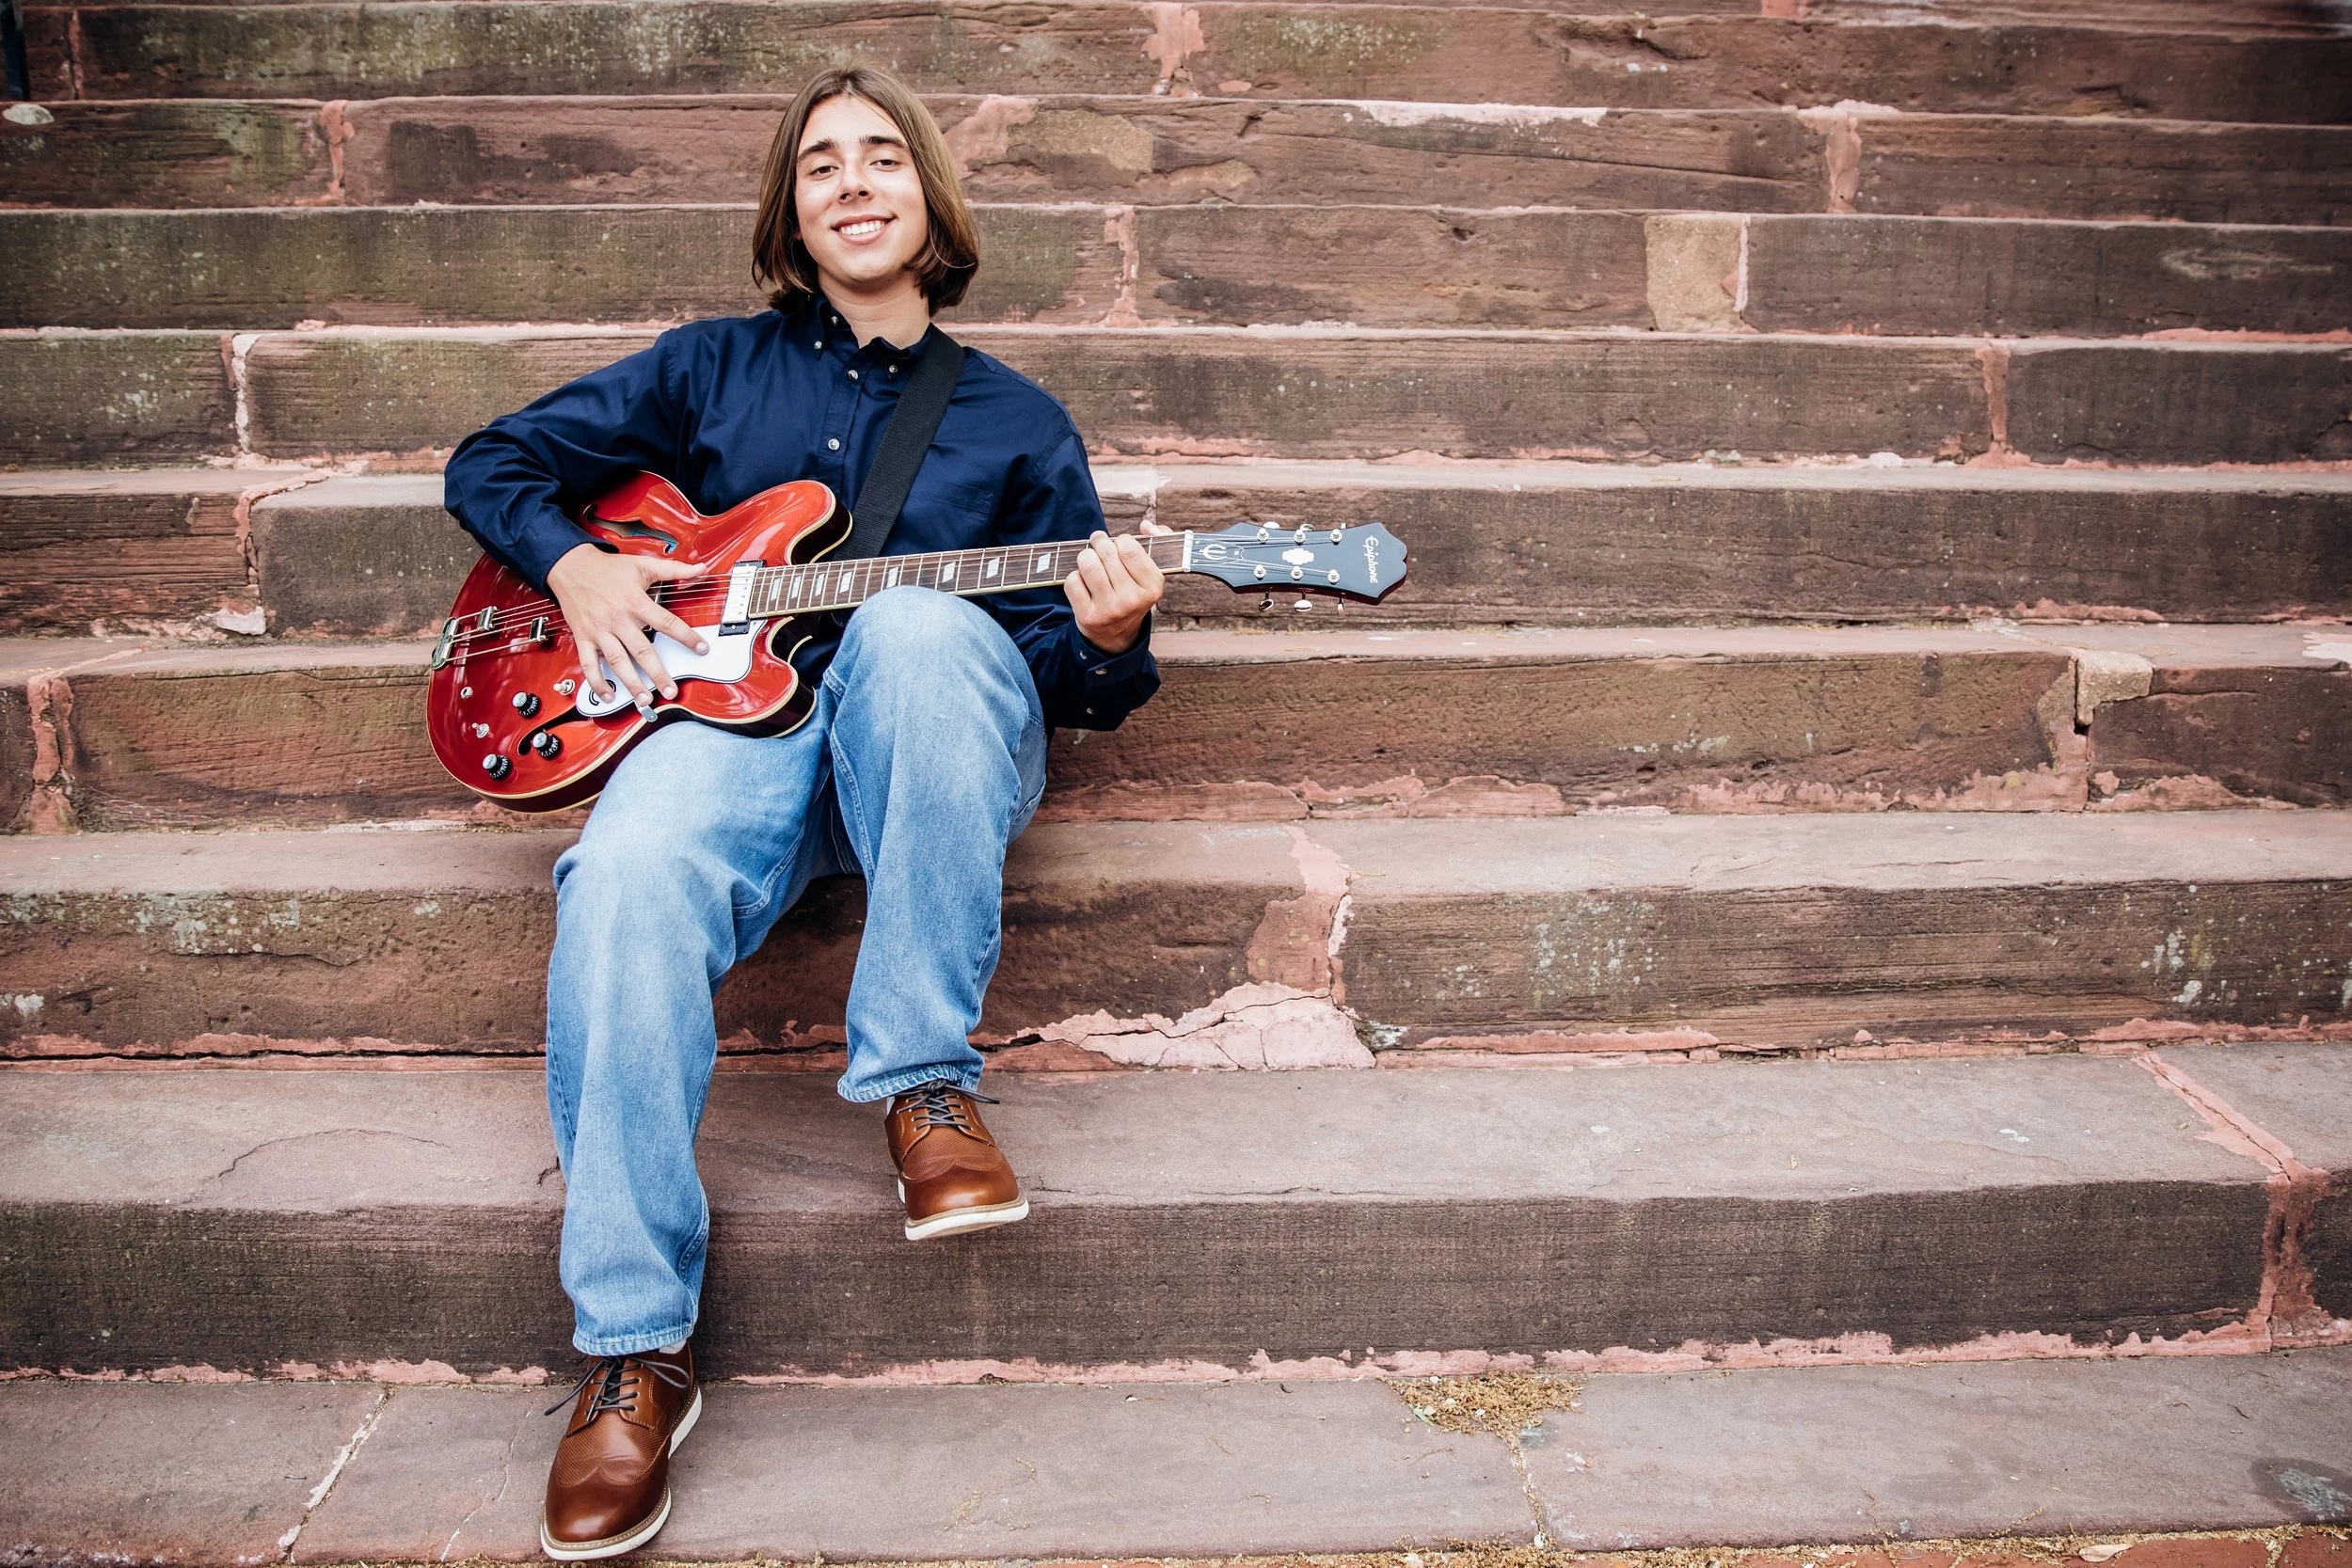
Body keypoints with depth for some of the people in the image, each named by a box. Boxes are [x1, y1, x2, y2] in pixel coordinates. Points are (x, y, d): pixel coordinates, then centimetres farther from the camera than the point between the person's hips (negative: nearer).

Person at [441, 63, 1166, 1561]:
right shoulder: (713, 367, 19)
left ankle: (925, 1087, -28)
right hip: (736, 709, 1)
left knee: (913, 621, -37)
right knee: (629, 879, -34)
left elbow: (1072, 679, 12)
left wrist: (1104, 642, -12)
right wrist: (572, 563, 3)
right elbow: (493, 461, 23)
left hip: (937, 736, 0)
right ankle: (636, 1348, -24)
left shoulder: (1015, 421, 17)